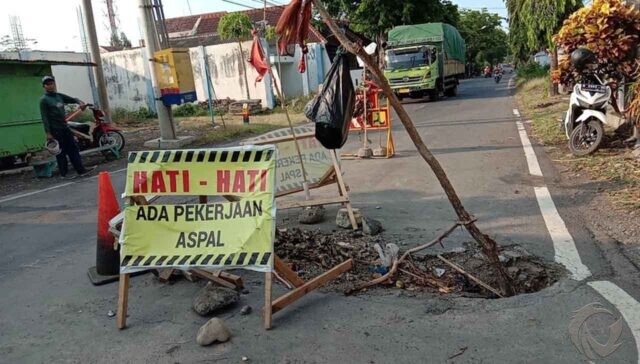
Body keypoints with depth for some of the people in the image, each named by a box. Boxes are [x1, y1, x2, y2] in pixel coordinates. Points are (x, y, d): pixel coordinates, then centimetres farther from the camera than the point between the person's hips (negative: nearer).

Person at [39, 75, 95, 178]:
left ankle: (81, 170, 7)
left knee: (73, 149, 4)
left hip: (64, 127, 6)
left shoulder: (59, 96, 11)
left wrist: (80, 102, -11)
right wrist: (48, 133, -16)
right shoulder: (44, 100, -6)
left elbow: (72, 99, 15)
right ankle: (64, 174, 7)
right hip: (55, 130, -6)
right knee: (61, 153, 0)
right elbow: (44, 117, -11)